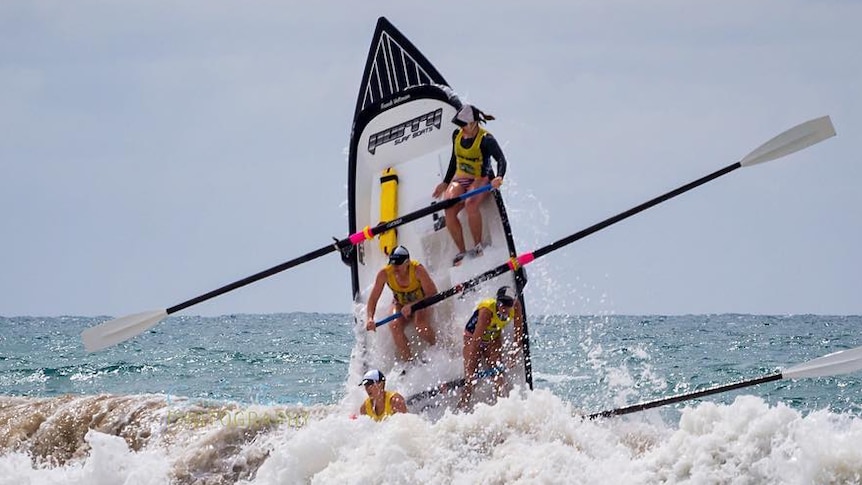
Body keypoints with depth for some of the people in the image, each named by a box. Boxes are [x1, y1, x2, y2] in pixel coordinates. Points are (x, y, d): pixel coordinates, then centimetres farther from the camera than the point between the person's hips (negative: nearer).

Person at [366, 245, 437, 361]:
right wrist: (370, 318, -36)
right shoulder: (384, 274, -23)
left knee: (419, 322, -34)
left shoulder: (418, 270, -30)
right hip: (400, 303, 2)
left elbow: (432, 294, -32)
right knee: (395, 325, -28)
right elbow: (373, 298, -18)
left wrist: (412, 305, -44)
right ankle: (408, 361, -19)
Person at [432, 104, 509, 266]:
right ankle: (462, 252, -20)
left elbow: (501, 159, -20)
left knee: (470, 203, -38)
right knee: (449, 210, -24)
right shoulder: (457, 135, 7)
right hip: (459, 179, 5)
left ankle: (478, 245, -23)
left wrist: (499, 177, -39)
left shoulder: (486, 139, -12)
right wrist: (445, 183, 22)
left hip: (481, 179, -5)